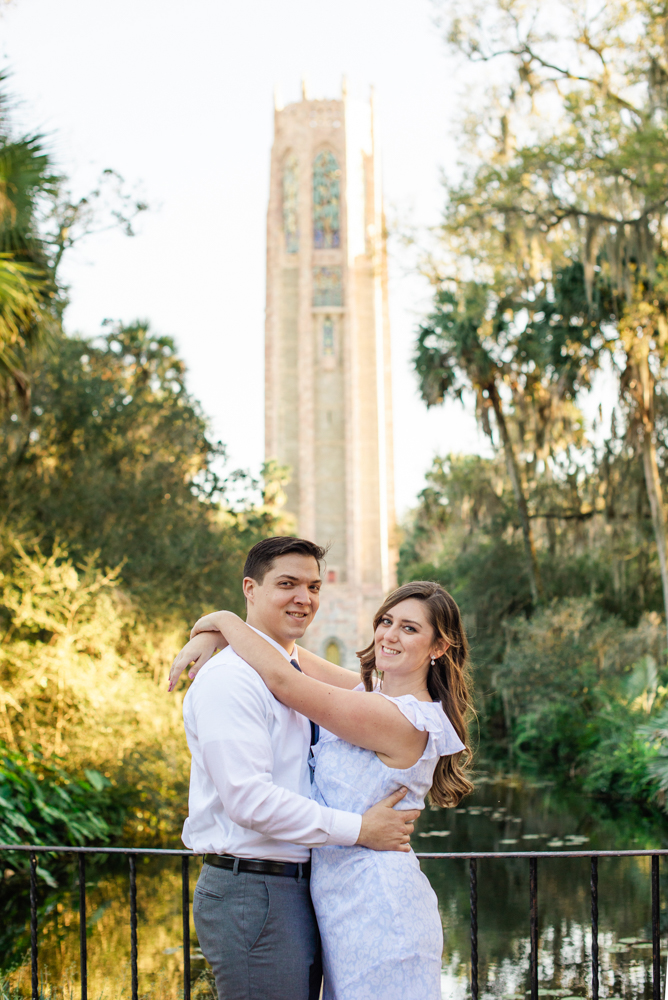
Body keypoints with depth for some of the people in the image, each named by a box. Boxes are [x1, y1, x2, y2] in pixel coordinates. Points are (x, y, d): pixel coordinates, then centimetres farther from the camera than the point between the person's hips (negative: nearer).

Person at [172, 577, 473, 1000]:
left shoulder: (402, 720, -19)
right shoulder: (371, 692, 10)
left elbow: (282, 679, -18)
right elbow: (289, 655, 16)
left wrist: (224, 619, -5)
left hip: (377, 908, -9)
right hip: (348, 899, 9)